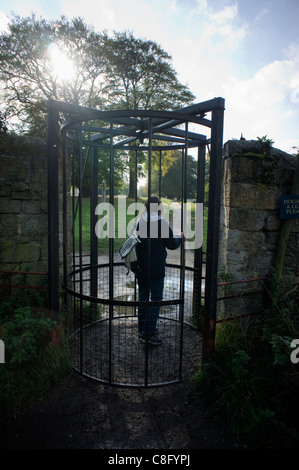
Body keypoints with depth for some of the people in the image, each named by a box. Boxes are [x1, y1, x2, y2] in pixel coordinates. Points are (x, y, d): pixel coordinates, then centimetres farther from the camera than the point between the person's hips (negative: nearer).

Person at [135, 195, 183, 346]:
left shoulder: (140, 222, 1)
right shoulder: (162, 223, -13)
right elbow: (171, 245, -8)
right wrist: (179, 237, 13)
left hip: (141, 268, 5)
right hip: (156, 269, -5)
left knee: (143, 297, 15)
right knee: (156, 299, 4)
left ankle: (142, 331, 25)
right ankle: (149, 334, 6)